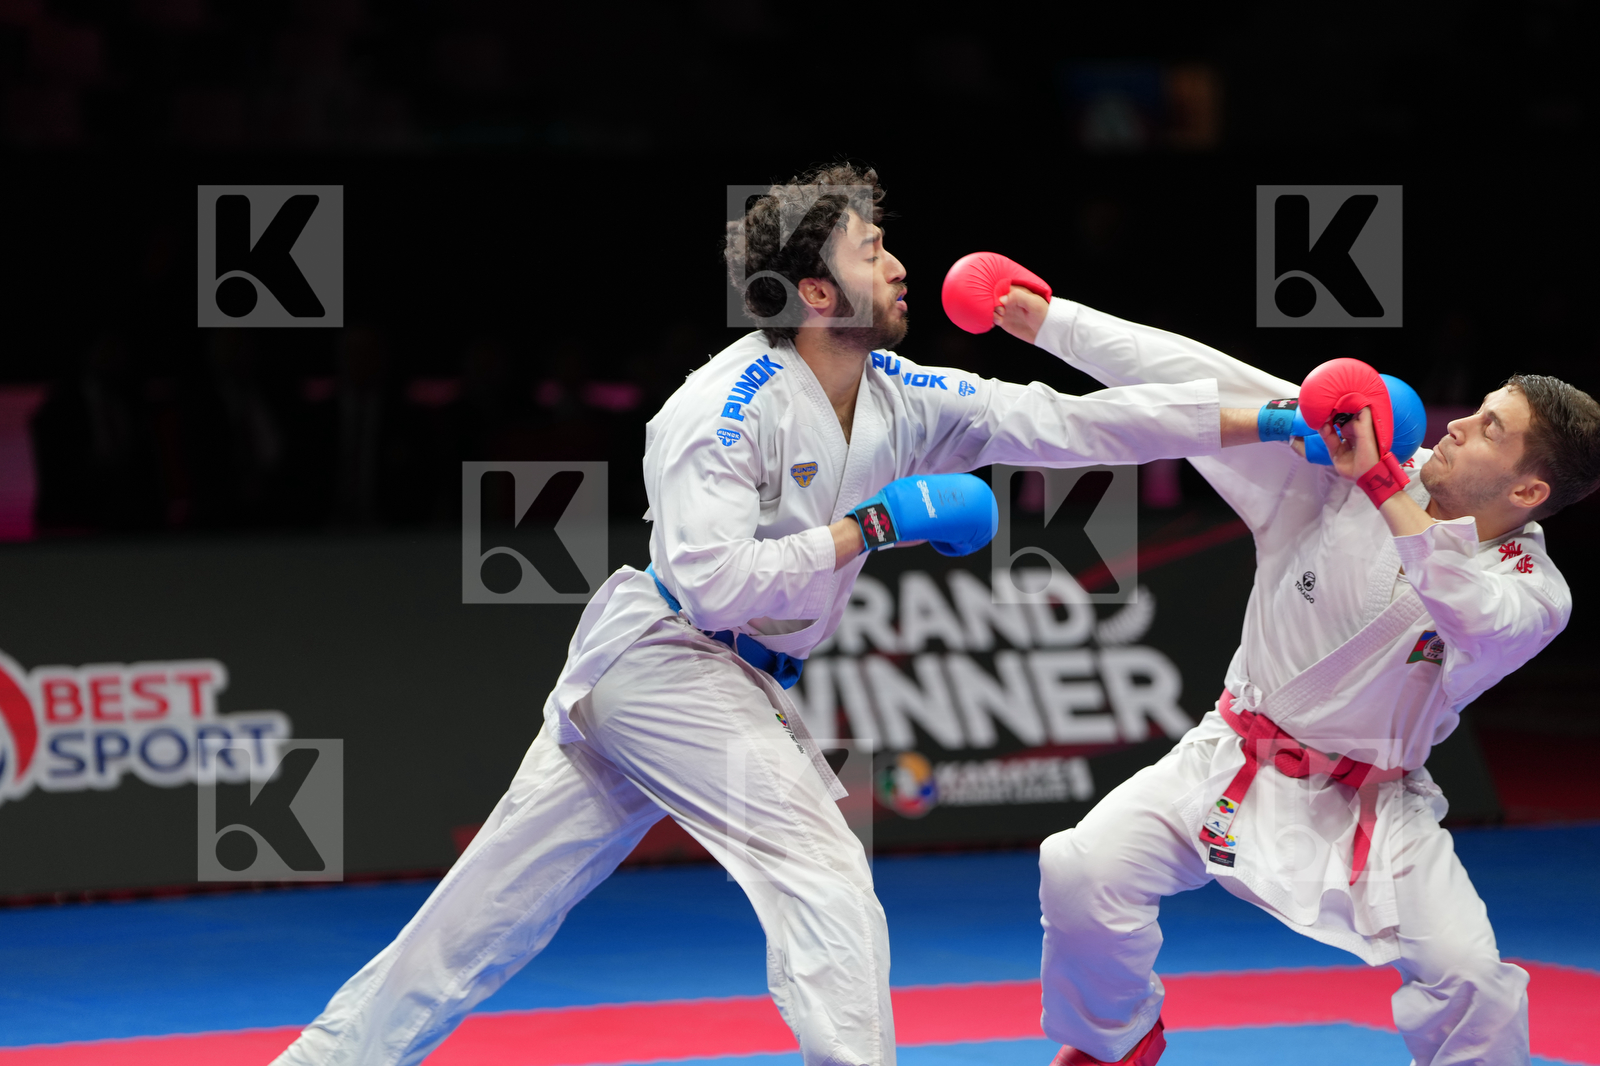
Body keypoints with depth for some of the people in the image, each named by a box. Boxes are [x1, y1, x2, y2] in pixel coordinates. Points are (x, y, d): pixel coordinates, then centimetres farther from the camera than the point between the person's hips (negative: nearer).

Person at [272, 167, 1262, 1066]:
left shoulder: (902, 399, 2)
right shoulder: (725, 409, -20)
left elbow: (1065, 423, 0)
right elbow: (716, 583, -27)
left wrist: (1275, 420, -4)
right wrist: (872, 525, -24)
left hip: (736, 682, 8)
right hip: (667, 656, -8)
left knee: (498, 908, 11)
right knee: (824, 878, -16)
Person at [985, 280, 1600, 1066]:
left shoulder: (1532, 592, -12)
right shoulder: (1346, 466, -8)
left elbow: (1474, 615, -37)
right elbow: (1202, 382, -9)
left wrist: (1383, 485, -41)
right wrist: (1052, 321, -11)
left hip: (1372, 807, -2)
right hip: (1237, 765, 2)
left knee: (1467, 977, -23)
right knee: (1084, 870, -19)